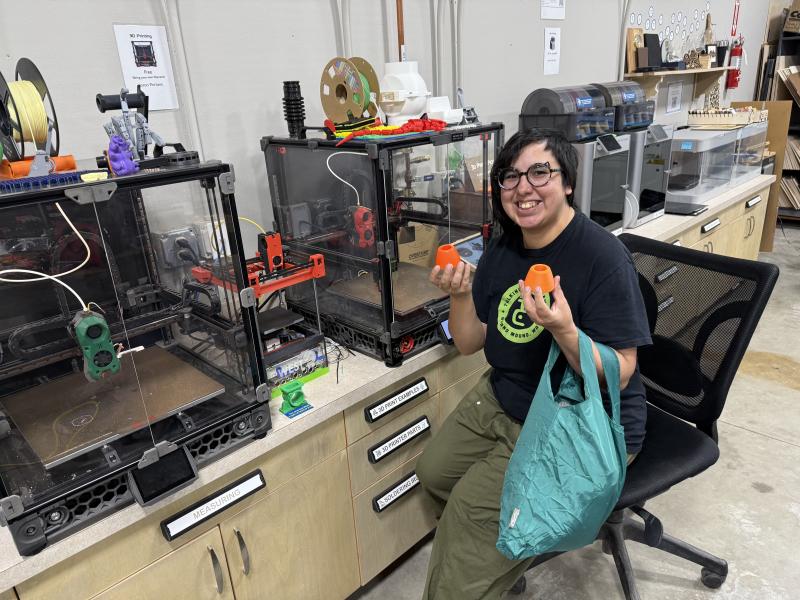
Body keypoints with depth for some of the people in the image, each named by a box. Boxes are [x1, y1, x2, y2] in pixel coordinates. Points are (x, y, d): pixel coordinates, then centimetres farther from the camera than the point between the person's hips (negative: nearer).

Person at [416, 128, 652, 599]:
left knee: (472, 508, -9)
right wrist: (461, 294, -17)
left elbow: (618, 377, -22)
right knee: (434, 472, 12)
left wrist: (565, 331, -40)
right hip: (503, 400, 8)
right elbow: (470, 344, 2)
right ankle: (507, 544, 38)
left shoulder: (603, 256, -23)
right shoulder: (503, 248, -2)